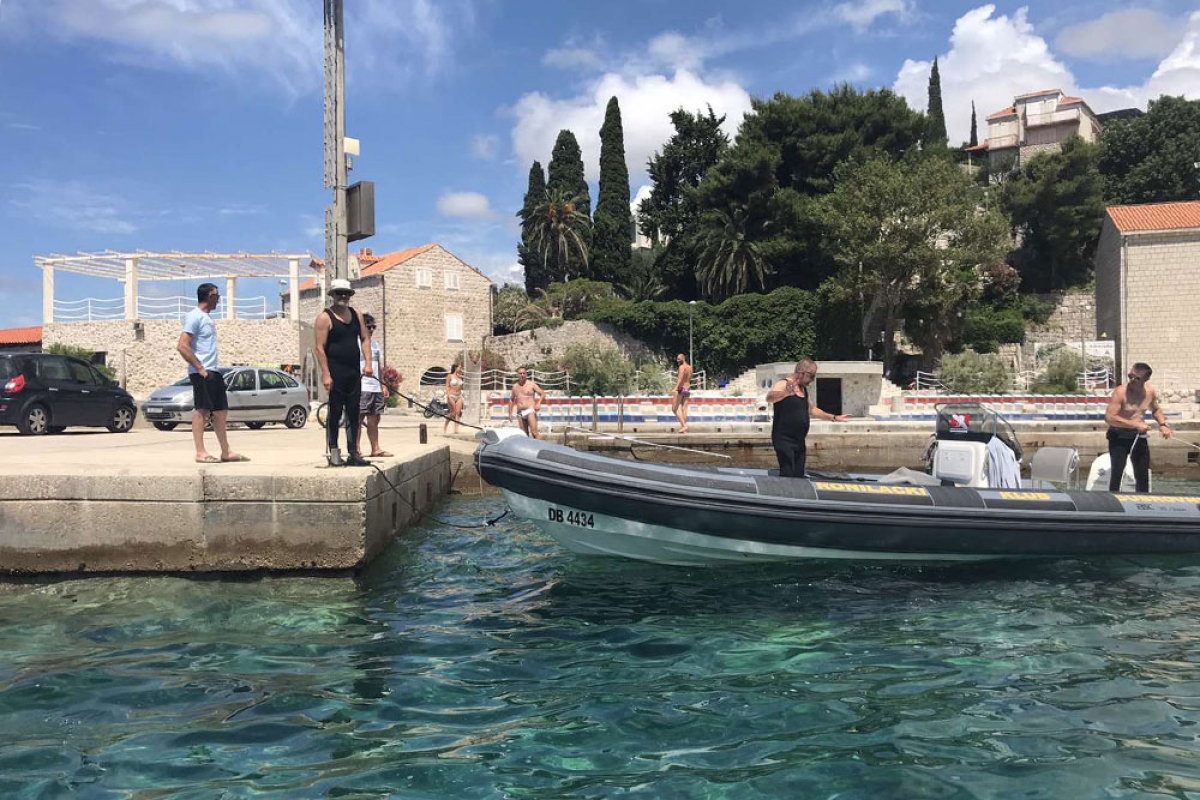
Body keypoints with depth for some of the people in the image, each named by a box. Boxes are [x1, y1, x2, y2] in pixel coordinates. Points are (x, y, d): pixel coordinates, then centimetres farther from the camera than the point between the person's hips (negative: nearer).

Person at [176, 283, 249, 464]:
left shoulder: (206, 317, 20)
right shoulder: (194, 317, -9)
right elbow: (182, 346, -18)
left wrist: (212, 368, 14)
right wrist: (200, 368, -18)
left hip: (213, 372, 9)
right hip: (202, 373, -9)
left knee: (221, 411, 10)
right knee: (202, 410, -7)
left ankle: (226, 452, 16)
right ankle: (200, 453, -4)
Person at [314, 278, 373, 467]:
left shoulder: (355, 314, 13)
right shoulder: (325, 318, -6)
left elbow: (365, 338, 14)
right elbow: (320, 348, -11)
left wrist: (368, 362, 1)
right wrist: (325, 374, -18)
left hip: (354, 373, 6)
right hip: (336, 374, -6)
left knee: (353, 414, 8)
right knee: (335, 414, -1)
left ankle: (353, 453, 14)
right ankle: (332, 453, 5)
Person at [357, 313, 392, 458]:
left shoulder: (375, 344, 19)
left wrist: (383, 384, 18)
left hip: (376, 388, 7)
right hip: (361, 387, -7)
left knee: (374, 419, 9)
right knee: (358, 418, -6)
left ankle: (375, 449, 12)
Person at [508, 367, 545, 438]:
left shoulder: (531, 384, 2)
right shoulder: (515, 386, 14)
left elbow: (543, 394, 0)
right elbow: (511, 400, 25)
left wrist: (539, 403, -17)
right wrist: (510, 413, 20)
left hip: (530, 411, -5)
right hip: (520, 413, 5)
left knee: (534, 432, -18)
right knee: (524, 434, 4)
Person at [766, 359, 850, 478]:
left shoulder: (804, 390, 16)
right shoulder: (783, 384, -11)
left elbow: (812, 410, 31)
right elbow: (770, 397, -32)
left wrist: (834, 418, 33)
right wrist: (786, 393, -52)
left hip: (799, 441, 9)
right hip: (784, 440, -9)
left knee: (798, 476, 8)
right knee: (787, 476, -16)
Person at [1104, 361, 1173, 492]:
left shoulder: (1150, 392, -1)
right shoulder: (1120, 392, -20)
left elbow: (1156, 410, 20)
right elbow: (1109, 417, -27)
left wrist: (1163, 424, 1)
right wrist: (1135, 424, -28)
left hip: (1139, 436, 6)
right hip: (1119, 437, -6)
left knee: (1143, 475, 11)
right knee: (1117, 474, -9)